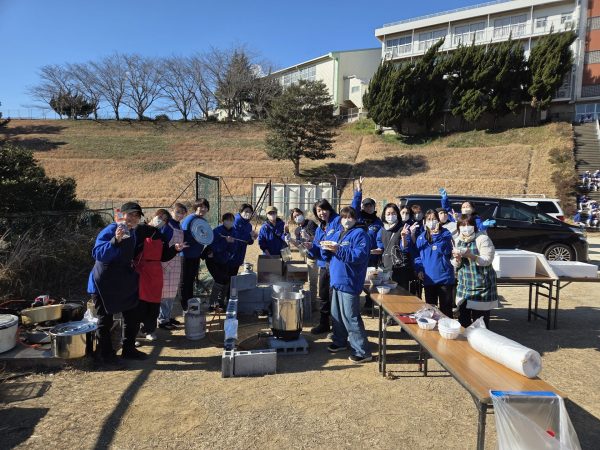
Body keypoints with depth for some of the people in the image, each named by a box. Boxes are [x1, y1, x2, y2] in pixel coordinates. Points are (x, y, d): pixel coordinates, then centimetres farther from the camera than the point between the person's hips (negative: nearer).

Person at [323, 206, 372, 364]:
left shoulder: (360, 234, -8)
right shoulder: (338, 234, 17)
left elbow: (360, 255, -23)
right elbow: (327, 255, 17)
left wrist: (338, 250, -28)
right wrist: (326, 248, -6)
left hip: (349, 282, -9)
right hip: (336, 280, 9)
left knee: (350, 317, -8)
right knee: (336, 314, 18)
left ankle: (362, 351, 0)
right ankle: (340, 341, 36)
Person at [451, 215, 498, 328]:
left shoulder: (482, 239, -9)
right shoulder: (459, 240, 10)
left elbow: (487, 260, -17)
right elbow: (456, 264, 11)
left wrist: (470, 256, -32)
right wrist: (457, 259, -12)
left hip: (481, 286, -6)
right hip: (463, 285, 6)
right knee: (462, 321, 11)